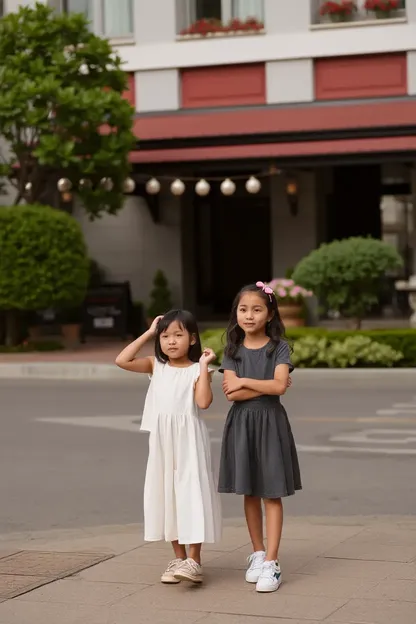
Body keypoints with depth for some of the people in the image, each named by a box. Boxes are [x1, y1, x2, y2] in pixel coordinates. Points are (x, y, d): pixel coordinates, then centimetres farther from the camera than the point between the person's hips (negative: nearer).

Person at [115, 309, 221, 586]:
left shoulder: (196, 369, -3)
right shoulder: (156, 366, 7)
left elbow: (204, 402, -18)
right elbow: (122, 361, -6)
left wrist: (204, 366, -14)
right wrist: (148, 334, -2)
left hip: (189, 439, -4)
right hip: (162, 440, 4)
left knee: (191, 492, -6)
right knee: (167, 493, 8)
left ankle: (194, 560, -4)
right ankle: (179, 558, 17)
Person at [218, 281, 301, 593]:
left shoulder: (279, 348, -2)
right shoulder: (233, 351, 4)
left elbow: (279, 385, -17)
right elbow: (231, 393, -8)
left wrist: (244, 382, -11)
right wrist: (265, 387, -14)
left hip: (270, 423, -3)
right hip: (241, 424, 3)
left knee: (271, 493, -3)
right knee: (249, 492, 10)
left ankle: (271, 562, -5)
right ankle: (258, 553, 22)